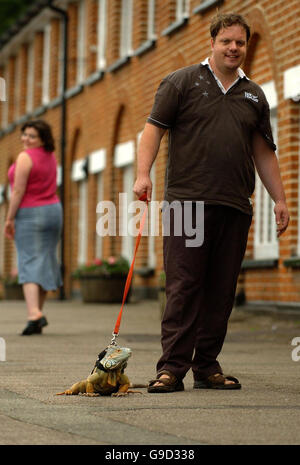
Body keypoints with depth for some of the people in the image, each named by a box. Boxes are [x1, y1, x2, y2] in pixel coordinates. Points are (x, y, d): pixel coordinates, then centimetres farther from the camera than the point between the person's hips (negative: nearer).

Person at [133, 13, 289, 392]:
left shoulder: (254, 95, 18)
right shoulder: (182, 82, 6)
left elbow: (264, 152, 20)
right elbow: (154, 129, 0)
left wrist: (279, 198, 14)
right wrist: (143, 173, -14)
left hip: (235, 205, 4)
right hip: (188, 200, -4)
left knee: (221, 290, 4)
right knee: (183, 286, -7)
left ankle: (207, 366, 12)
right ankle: (172, 367, -6)